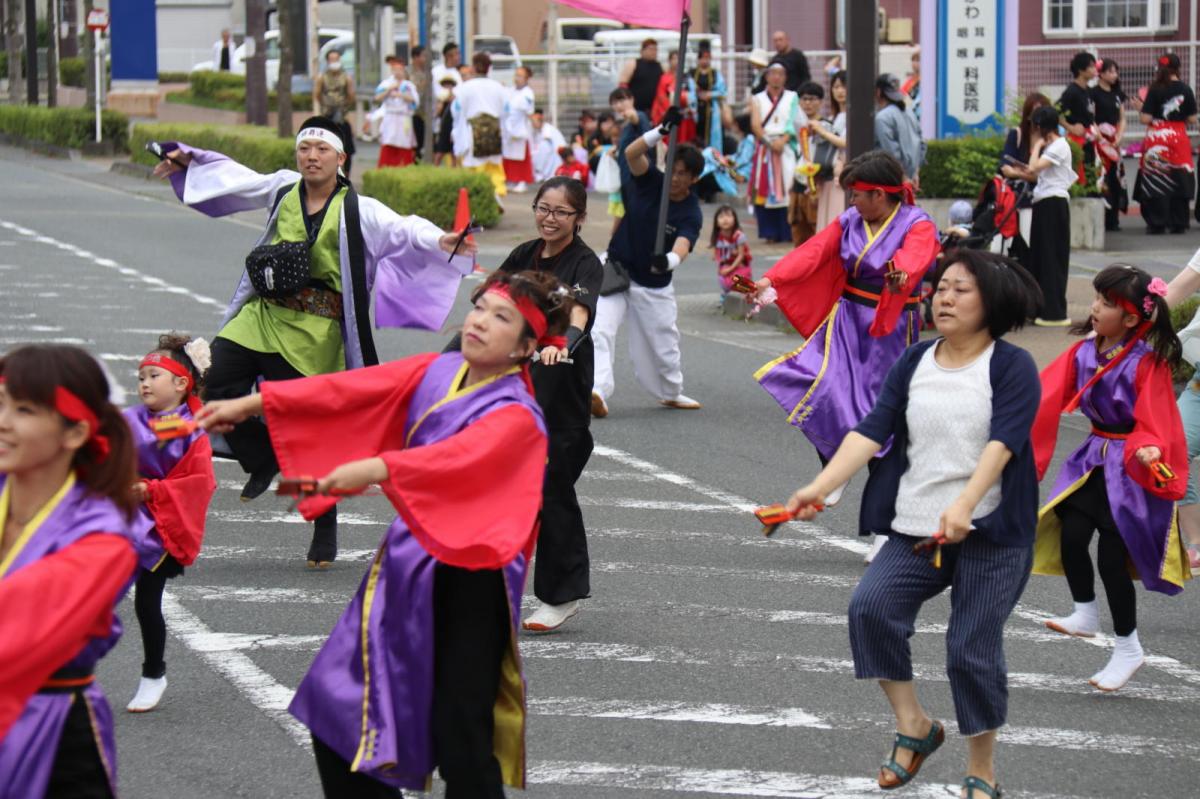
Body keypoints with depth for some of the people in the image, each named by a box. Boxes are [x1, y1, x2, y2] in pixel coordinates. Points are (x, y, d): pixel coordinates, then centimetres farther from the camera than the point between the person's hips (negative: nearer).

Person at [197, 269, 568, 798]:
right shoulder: (437, 372, 6)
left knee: (459, 737, -7)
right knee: (337, 703, 9)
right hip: (407, 559, 7)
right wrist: (251, 404, -2)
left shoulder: (516, 417, -14)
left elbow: (457, 460, -33)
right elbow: (351, 391, 2)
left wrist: (377, 468, -48)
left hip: (470, 581, -7)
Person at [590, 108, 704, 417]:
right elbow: (631, 153, -28)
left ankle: (671, 394, 42)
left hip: (654, 285, 0)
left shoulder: (691, 214, -15)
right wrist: (662, 131, -43)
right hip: (615, 272, 0)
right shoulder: (650, 181, -10)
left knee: (664, 344, 13)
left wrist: (669, 261, -57)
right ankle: (597, 391, -35)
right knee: (600, 329, -23)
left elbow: (682, 245, -33)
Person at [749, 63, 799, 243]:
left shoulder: (792, 98, 13)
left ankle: (786, 232, -7)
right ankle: (769, 233, -2)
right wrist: (769, 142, -15)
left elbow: (793, 123, 1)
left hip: (786, 148, -1)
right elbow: (755, 124, 0)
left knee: (785, 188, -8)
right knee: (764, 190, -5)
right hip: (764, 147, 1)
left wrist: (782, 140, -15)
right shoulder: (758, 99, 13)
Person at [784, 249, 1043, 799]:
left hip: (990, 532, -4)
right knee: (870, 606, -19)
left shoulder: (1013, 367, -5)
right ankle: (914, 727, -1)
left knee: (972, 650, -5)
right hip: (916, 528, 4)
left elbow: (1002, 442, -19)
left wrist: (964, 505, -35)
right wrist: (819, 487, -15)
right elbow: (873, 429, 0)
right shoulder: (914, 362, 9)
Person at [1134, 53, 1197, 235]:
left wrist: (1141, 108, 10)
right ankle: (1177, 223, 9)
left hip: (1157, 137, -2)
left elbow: (1146, 119, -10)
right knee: (1179, 179, 8)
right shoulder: (1185, 89, -1)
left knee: (1156, 181, 3)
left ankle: (1156, 223, 2)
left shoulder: (1155, 90, -6)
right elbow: (1192, 119, 1)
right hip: (1178, 137, 2)